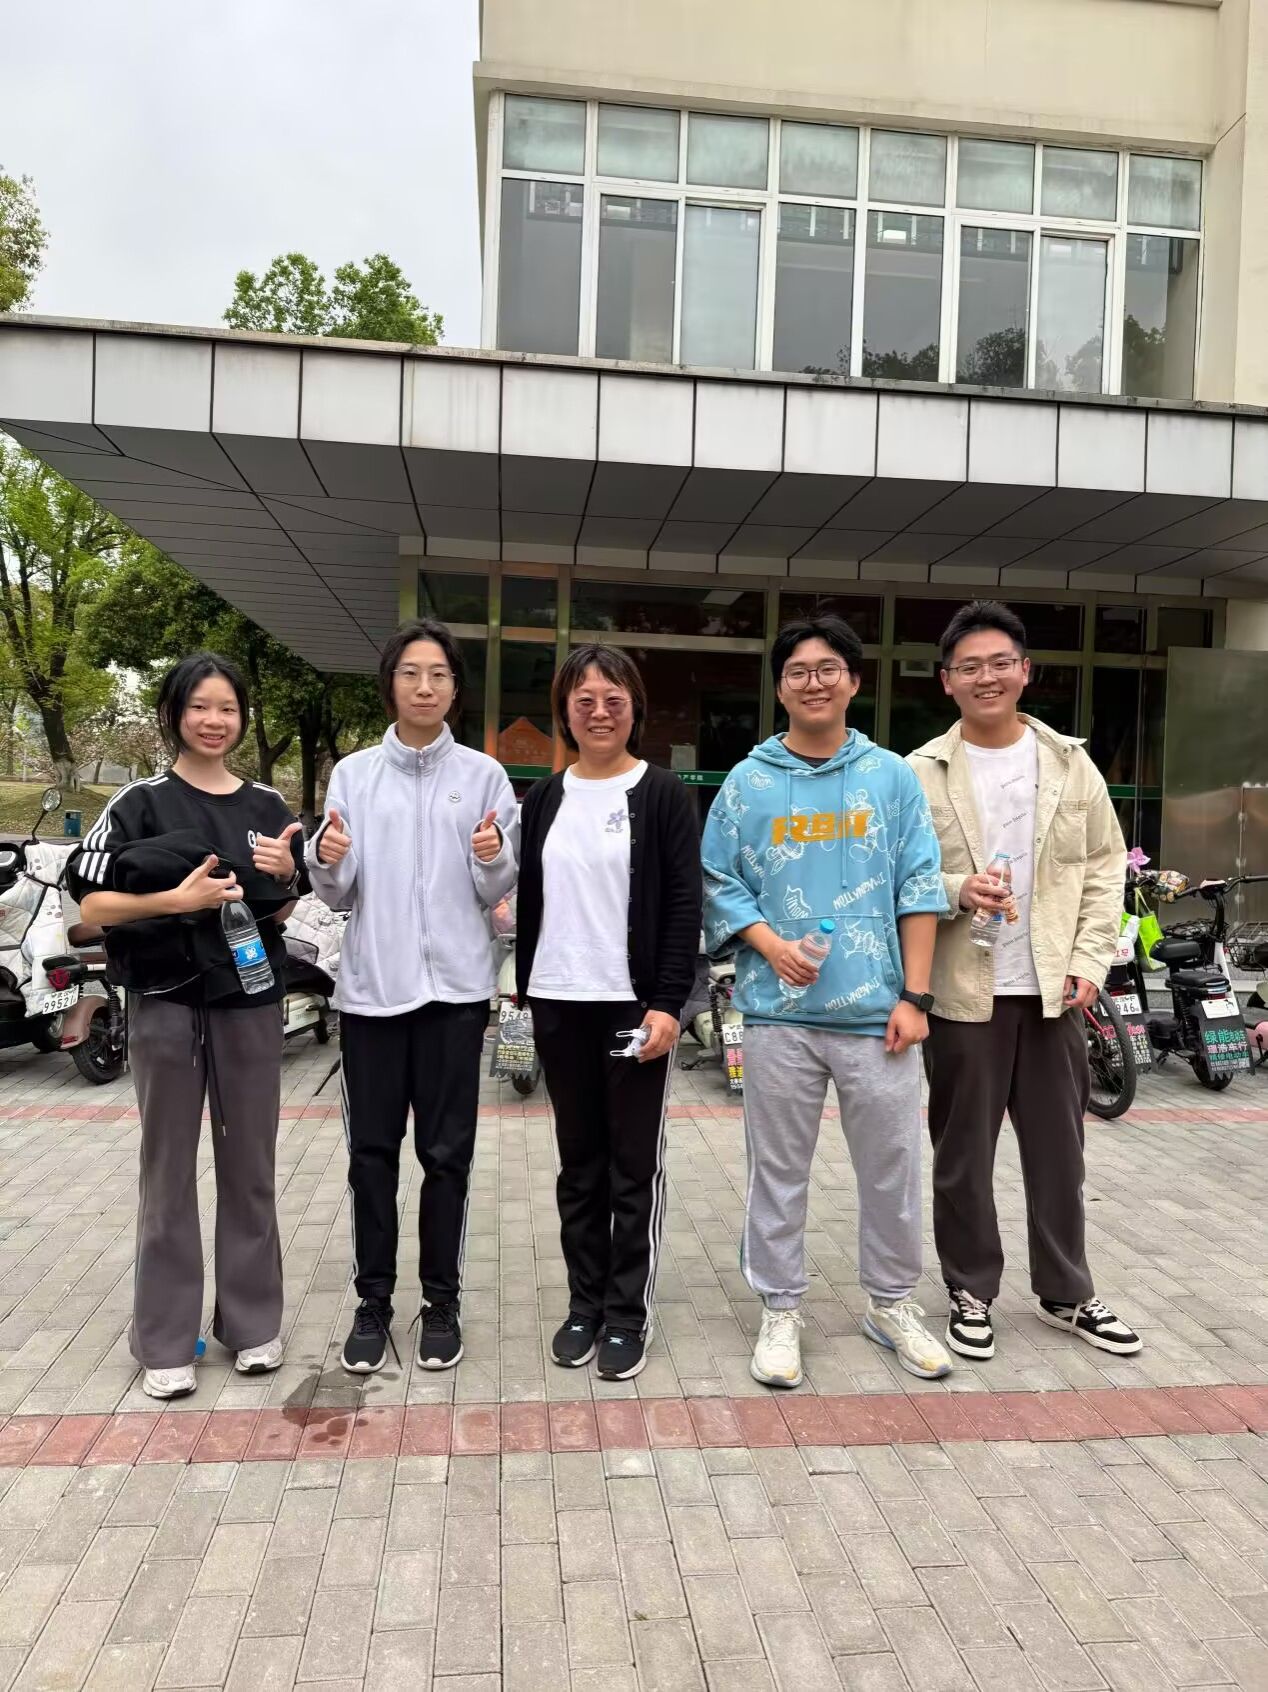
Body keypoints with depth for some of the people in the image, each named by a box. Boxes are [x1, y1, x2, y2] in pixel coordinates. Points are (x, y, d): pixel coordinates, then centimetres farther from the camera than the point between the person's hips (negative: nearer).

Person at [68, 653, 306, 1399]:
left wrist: (284, 877, -9)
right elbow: (92, 904, -6)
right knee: (169, 1171, 7)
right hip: (167, 1003, -2)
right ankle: (166, 1341, 19)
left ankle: (253, 1321, 25)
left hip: (252, 1003, 3)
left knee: (250, 1167, 11)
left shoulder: (269, 806, 6)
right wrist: (175, 899, -21)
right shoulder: (141, 802, -3)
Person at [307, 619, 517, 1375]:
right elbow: (339, 896, 5)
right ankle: (373, 1300, 22)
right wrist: (327, 863, -16)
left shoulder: (483, 775, 2)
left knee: (447, 1151, 7)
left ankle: (443, 1300, 21)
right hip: (371, 985, 1)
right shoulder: (353, 774, 5)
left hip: (455, 986, -1)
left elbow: (495, 895, 1)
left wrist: (493, 860, -20)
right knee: (373, 1149, 8)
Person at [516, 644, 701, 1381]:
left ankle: (628, 1313, 17)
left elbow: (686, 905, -7)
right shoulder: (543, 798, 11)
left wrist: (668, 1002, -15)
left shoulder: (663, 794, -2)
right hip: (559, 1003, 4)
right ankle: (585, 1304, 25)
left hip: (636, 1004, -4)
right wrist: (524, 989, 8)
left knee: (635, 1163, 5)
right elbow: (528, 900, 13)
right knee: (580, 1161, 13)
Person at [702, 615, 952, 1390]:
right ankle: (781, 1311, 25)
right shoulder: (748, 782, 4)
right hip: (779, 1011, 0)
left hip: (877, 1009, 1)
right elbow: (719, 884, 5)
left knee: (893, 1167, 10)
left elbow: (920, 889, 3)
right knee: (779, 1172, 9)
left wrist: (914, 994, -3)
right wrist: (770, 944, -12)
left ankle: (892, 1303, 31)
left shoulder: (892, 777, 4)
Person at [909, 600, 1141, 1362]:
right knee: (964, 1155, 8)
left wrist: (1091, 961, -2)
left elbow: (1105, 868, 7)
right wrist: (956, 891, -21)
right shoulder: (922, 773, -4)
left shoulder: (1071, 762, 5)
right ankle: (972, 1293, 26)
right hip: (965, 992, -2)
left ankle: (1067, 1294, 31)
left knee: (1059, 1151, 14)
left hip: (1053, 988, 3)